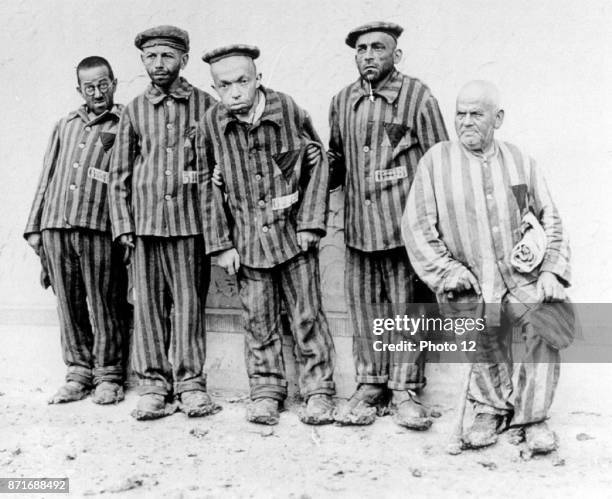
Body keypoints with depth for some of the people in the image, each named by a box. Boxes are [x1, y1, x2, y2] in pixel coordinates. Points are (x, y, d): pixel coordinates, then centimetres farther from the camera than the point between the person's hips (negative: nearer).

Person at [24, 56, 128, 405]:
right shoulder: (66, 125, 21)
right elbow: (47, 177, 21)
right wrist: (35, 226, 15)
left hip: (99, 229, -4)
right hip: (55, 226, 5)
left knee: (105, 306, -1)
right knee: (69, 305, 7)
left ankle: (109, 377, 10)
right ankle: (78, 373, 17)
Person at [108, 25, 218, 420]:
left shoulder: (205, 105, 6)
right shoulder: (134, 111, 12)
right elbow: (120, 173, 13)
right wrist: (123, 224, 4)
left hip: (191, 220, -2)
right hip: (145, 221, 2)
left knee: (190, 302, -1)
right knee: (149, 303, 3)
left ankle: (191, 381, 7)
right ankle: (154, 384, 10)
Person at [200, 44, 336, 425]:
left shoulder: (287, 109, -9)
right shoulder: (212, 124, -4)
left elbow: (318, 163, 0)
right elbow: (210, 186, 3)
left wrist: (310, 223, -5)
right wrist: (221, 244, 1)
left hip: (294, 233, -1)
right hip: (247, 239, 2)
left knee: (307, 315, 4)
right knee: (259, 320, 8)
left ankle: (319, 392, 17)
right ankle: (266, 391, 23)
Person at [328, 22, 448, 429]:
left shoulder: (417, 97, -2)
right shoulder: (342, 102, 12)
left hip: (406, 226, -4)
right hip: (359, 227, 4)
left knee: (407, 309, 3)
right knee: (364, 308, 8)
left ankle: (405, 391, 14)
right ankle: (370, 386, 21)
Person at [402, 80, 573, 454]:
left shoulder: (519, 160, 12)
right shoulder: (436, 161, 4)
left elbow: (549, 219, 16)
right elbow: (417, 228, 2)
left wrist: (552, 269, 3)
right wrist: (451, 275, -5)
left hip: (524, 279, 2)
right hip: (474, 286, -1)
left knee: (550, 326, -24)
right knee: (486, 340, -24)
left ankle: (531, 416, -1)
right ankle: (492, 408, 8)